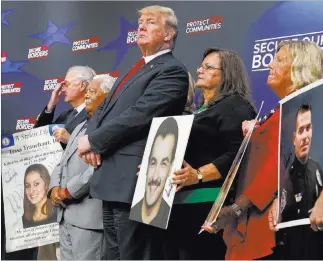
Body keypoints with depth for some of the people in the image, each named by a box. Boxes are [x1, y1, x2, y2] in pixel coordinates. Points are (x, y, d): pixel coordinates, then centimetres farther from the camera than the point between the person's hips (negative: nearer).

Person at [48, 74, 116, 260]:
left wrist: (68, 191, -14)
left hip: (90, 215, -9)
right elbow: (62, 163, 23)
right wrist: (55, 187, 2)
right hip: (66, 214, 9)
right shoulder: (82, 126, 23)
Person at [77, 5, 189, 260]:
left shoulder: (171, 71, -8)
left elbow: (139, 115, -19)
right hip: (111, 178, 10)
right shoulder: (136, 70, 23)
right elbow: (105, 108, 20)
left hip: (133, 180, -10)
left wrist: (93, 140, -10)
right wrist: (92, 140, -1)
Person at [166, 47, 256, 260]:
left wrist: (198, 175, -27)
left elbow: (237, 155, -18)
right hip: (179, 204, 10)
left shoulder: (235, 107, -5)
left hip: (206, 204, -10)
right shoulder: (201, 110, 25)